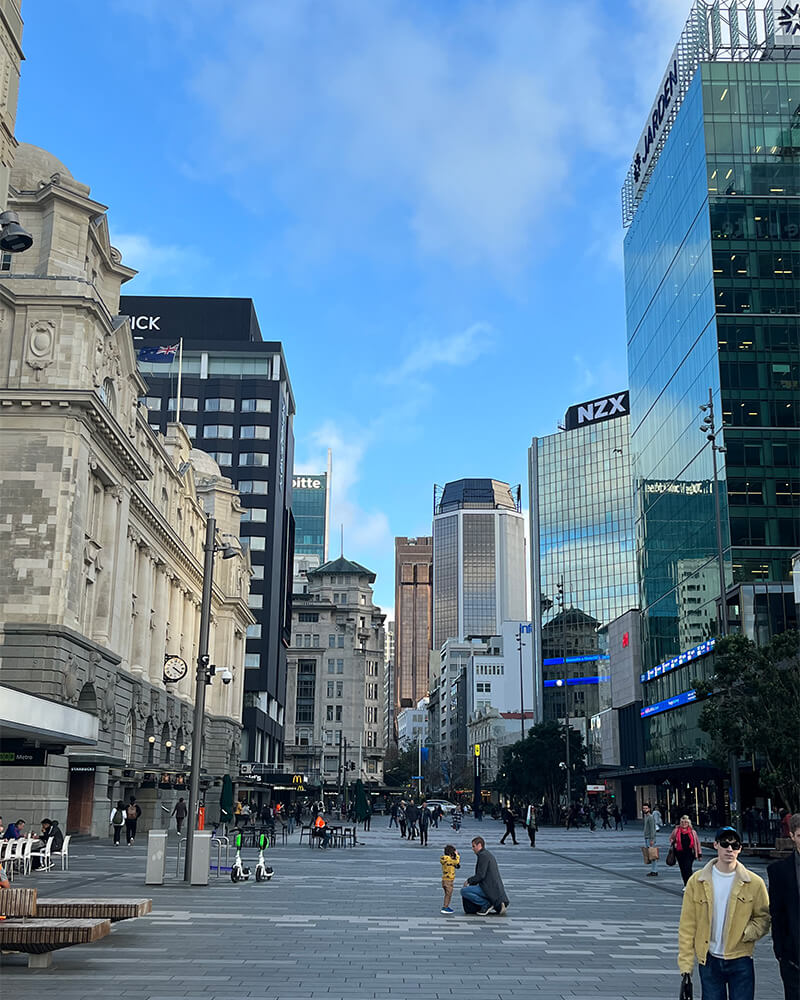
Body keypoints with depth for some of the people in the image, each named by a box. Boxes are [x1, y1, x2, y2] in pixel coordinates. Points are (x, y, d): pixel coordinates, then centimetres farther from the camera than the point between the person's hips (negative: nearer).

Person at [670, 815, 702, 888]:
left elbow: (697, 842, 9)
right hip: (679, 853, 2)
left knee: (688, 868, -15)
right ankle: (685, 884, 22)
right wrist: (674, 844, -1)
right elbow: (671, 838, 20)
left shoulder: (692, 832, 3)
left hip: (689, 853, -2)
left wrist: (699, 854, 10)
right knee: (682, 869, 8)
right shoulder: (676, 831, 5)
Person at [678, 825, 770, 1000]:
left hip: (740, 961, -1)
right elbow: (687, 925, 1)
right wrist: (686, 964, -3)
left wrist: (746, 933, -13)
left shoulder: (754, 883, -3)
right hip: (709, 961, 1)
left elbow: (764, 917, 6)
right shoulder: (697, 881, -2)